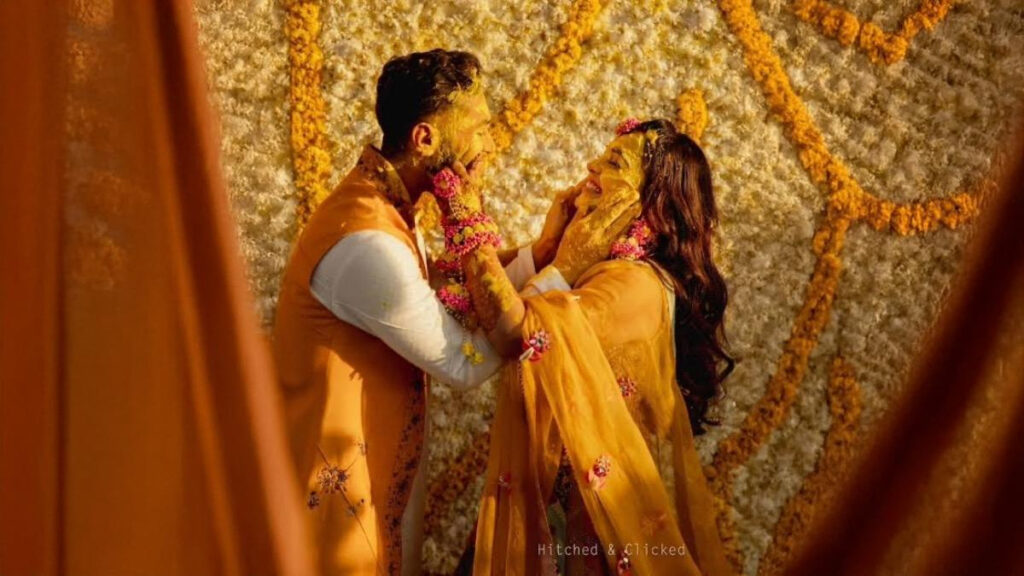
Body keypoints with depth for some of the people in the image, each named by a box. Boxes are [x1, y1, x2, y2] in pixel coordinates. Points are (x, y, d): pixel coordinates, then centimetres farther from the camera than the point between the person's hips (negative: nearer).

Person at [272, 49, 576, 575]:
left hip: (381, 468, 9)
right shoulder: (367, 244, -26)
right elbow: (465, 364, -19)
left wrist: (540, 251, 2)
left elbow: (442, 307, 7)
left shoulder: (381, 203, 4)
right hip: (341, 485, -9)